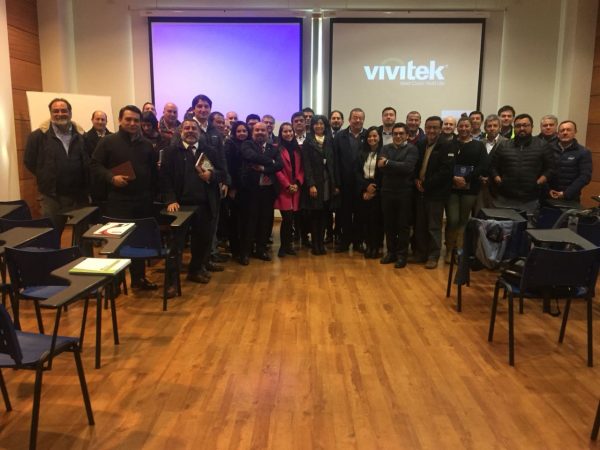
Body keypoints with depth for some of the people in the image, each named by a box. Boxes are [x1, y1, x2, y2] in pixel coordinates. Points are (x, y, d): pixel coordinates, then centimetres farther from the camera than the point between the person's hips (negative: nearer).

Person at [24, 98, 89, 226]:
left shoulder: (81, 135, 5)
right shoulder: (38, 135, -3)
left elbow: (89, 162, 9)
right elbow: (29, 161, 3)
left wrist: (86, 188, 2)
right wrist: (47, 178, 4)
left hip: (79, 196, 3)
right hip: (51, 197, -2)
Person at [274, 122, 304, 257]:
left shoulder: (297, 148, 15)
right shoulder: (277, 148, -1)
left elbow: (301, 168, 11)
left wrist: (297, 183, -4)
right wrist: (287, 185, -12)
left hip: (296, 188, 4)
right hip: (283, 189, -4)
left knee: (291, 218, 5)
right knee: (287, 218, -9)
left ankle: (288, 245, 17)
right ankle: (284, 246, 5)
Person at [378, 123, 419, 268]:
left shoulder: (412, 149, -3)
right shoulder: (386, 148, 9)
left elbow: (408, 167, -19)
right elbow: (381, 166, -7)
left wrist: (388, 163, -14)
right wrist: (398, 168, -18)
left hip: (404, 192, -4)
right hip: (387, 191, 4)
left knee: (403, 225, 5)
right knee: (389, 224, 10)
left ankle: (402, 255, 14)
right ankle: (391, 252, 23)